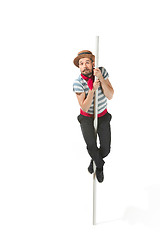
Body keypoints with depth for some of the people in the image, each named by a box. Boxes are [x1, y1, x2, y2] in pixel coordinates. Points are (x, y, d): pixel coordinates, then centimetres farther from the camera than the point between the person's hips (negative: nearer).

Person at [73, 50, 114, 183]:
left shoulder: (102, 71, -15)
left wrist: (101, 78, -33)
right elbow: (84, 108, -22)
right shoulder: (78, 82, -21)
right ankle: (100, 165, 10)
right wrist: (93, 89, -33)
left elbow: (110, 96, -21)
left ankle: (94, 160, 32)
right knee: (91, 145, -21)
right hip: (86, 117, -2)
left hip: (103, 116, 2)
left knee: (105, 149, -4)